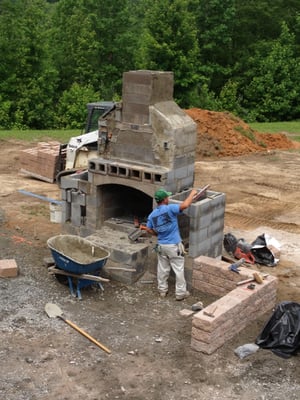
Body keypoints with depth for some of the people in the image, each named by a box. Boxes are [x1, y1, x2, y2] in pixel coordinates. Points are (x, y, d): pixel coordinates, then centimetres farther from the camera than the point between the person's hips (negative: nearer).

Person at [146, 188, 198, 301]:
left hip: (161, 246, 5)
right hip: (174, 246, -5)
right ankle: (180, 293, 14)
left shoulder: (152, 215, 0)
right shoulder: (170, 209, -19)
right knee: (179, 270, 7)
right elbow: (185, 205, -30)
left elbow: (149, 229, 6)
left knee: (162, 269, 18)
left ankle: (162, 290, 29)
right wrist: (192, 193, -15)